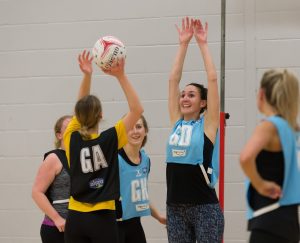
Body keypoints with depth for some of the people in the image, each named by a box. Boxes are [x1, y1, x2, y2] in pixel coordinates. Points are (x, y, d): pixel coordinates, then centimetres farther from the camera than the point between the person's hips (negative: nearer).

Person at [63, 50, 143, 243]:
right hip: (102, 219, -3)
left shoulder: (71, 138, -1)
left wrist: (87, 75, 5)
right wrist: (120, 75, -9)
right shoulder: (109, 139, -9)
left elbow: (82, 108, 15)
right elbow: (137, 109, -5)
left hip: (75, 218, 4)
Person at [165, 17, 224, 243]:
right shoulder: (177, 122, 10)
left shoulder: (208, 124, -2)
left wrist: (203, 43, -3)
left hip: (205, 208, -5)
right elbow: (173, 79, 8)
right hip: (175, 208, 5)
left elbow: (213, 79, -7)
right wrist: (184, 44, 7)